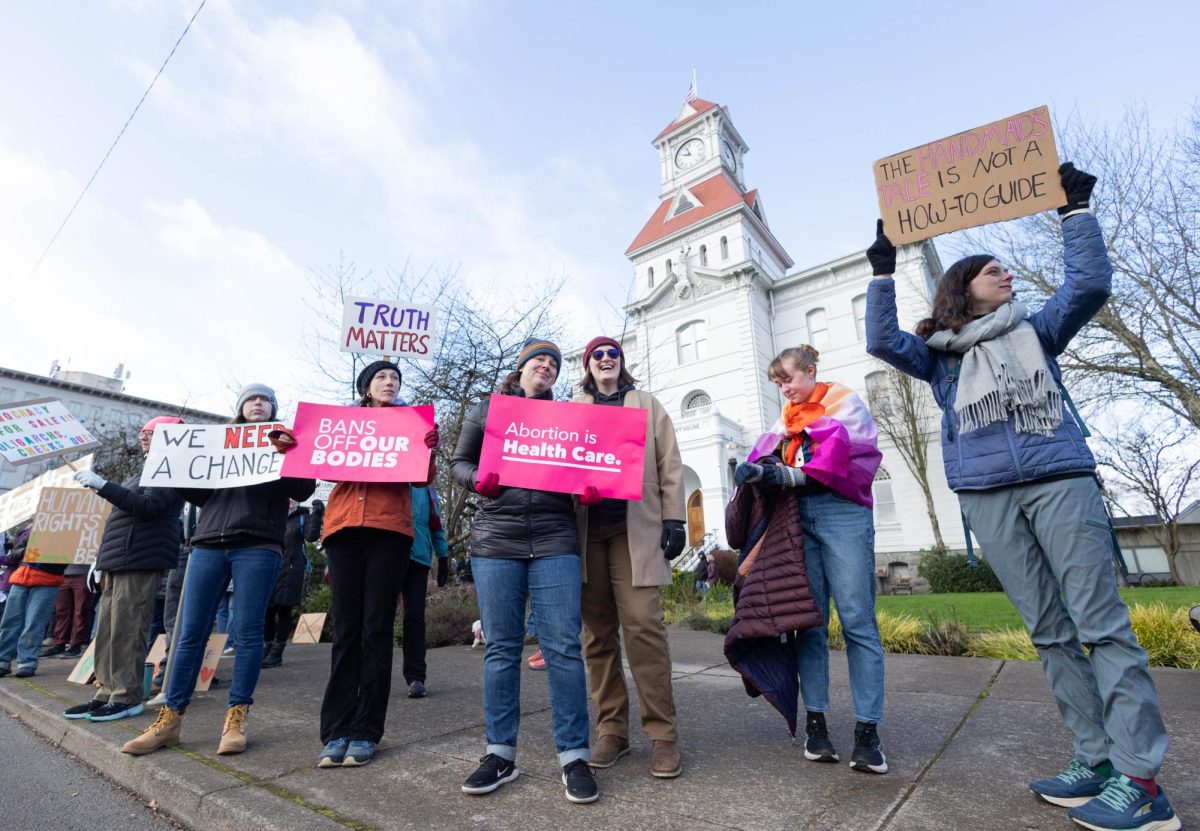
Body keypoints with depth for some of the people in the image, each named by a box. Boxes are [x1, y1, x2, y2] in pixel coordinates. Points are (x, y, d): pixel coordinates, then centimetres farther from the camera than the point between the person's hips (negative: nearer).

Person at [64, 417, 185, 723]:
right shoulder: (146, 471, 25)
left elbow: (148, 506, -20)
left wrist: (103, 486, -20)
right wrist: (102, 560, 25)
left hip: (139, 560, -10)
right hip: (118, 560, 10)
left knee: (126, 630, -9)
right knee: (106, 631, 10)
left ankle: (128, 697, -4)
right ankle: (108, 693, 15)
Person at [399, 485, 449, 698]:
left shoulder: (427, 488, 16)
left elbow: (436, 524, 19)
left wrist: (442, 556, 13)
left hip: (419, 557, 2)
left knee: (415, 617, 0)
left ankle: (416, 677, 3)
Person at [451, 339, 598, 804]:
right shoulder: (485, 410, 12)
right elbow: (458, 463, 11)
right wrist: (478, 480, -11)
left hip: (555, 540, 0)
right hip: (495, 539, 0)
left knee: (563, 647, -3)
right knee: (501, 648, 6)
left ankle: (573, 756, 9)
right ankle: (500, 753, 19)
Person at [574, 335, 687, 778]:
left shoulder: (646, 404, 16)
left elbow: (669, 464, 9)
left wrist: (674, 518, -1)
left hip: (634, 525, -2)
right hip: (586, 528, 2)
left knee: (643, 624, -10)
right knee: (598, 632, 5)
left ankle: (663, 734, 1)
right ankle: (611, 729, 16)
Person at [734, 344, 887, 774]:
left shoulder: (845, 401, 7)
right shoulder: (786, 418, 23)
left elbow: (848, 459, -8)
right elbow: (768, 456, 11)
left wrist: (786, 475, -14)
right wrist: (755, 469, -11)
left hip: (841, 513, -4)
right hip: (797, 517, 4)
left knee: (857, 621, -4)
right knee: (810, 622, 3)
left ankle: (867, 730, 1)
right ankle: (815, 721, 9)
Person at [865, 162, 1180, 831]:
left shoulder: (1037, 330, 17)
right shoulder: (939, 355, 14)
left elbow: (1090, 284, 5)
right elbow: (882, 340, 0)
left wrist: (1075, 208, 6)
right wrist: (883, 270, -3)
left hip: (1060, 480, 0)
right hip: (988, 498, 1)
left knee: (1101, 622, -5)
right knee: (1050, 632, 4)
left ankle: (1139, 777, -1)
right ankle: (1096, 758, 12)